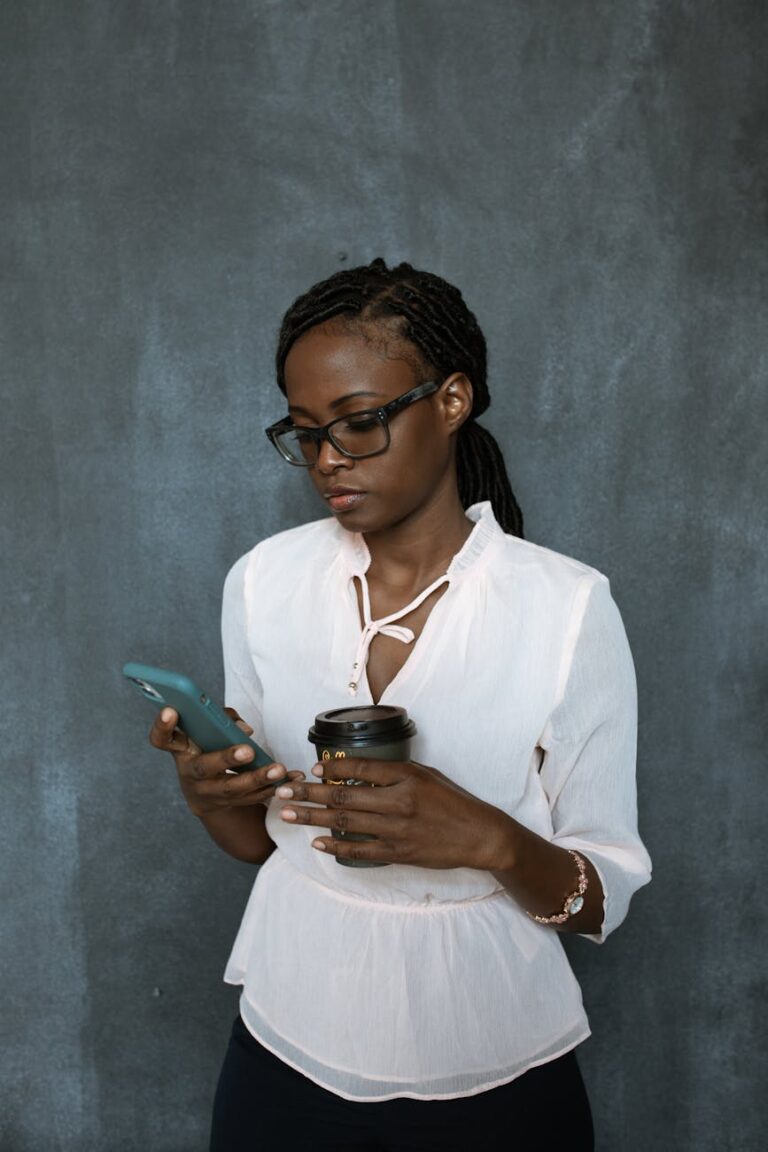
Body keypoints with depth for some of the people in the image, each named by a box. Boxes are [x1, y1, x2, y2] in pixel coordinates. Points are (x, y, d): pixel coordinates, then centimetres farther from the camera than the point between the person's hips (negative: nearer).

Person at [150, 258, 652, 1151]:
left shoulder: (569, 607, -16)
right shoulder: (262, 582, -6)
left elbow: (602, 900, -10)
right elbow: (257, 838, 5)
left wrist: (489, 841, -29)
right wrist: (209, 791, -16)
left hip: (493, 1075, -2)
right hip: (290, 1051, 3)